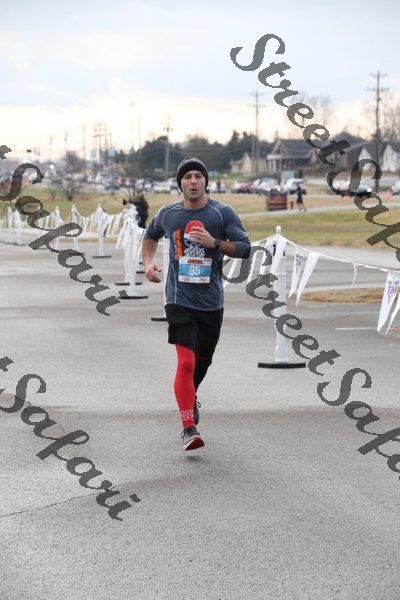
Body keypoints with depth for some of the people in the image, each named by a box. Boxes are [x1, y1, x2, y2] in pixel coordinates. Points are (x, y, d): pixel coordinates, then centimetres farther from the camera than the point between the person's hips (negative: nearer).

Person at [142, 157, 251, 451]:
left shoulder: (223, 213, -2)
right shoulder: (167, 214, 3)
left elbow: (245, 248, -4)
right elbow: (151, 236, 24)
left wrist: (214, 243, -18)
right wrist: (148, 262, 8)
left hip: (212, 301, 1)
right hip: (179, 300, -1)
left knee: (203, 360, 17)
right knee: (186, 361, -16)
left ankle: (191, 397, 50)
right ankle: (189, 428, -13)